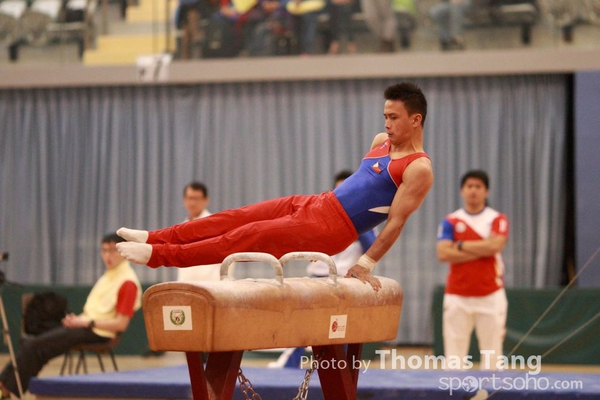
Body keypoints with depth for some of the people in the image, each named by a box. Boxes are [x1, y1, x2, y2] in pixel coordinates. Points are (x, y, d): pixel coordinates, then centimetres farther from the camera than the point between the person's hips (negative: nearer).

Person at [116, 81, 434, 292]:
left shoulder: (419, 170, -14)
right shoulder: (381, 142, 14)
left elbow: (396, 221, -17)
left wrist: (367, 264, -20)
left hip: (329, 229, -8)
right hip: (316, 204, 8)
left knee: (246, 237, -10)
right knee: (237, 218, 3)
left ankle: (158, 255, -10)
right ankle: (155, 239, 8)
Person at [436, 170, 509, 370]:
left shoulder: (498, 219, 5)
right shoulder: (450, 221, 7)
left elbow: (495, 245, -14)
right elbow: (443, 254, -7)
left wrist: (461, 245, -6)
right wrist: (482, 250, -10)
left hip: (490, 296, -1)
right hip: (457, 296, 1)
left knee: (492, 355, -1)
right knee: (454, 358, -2)